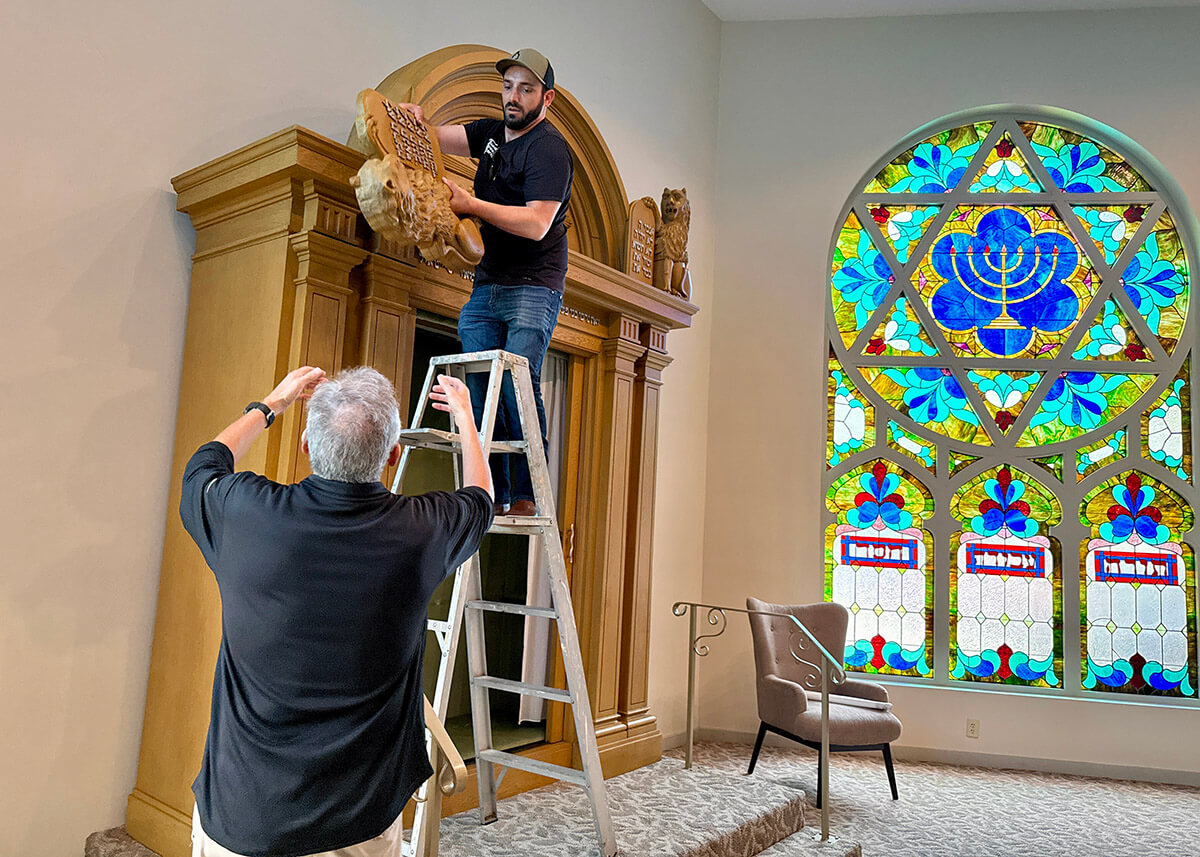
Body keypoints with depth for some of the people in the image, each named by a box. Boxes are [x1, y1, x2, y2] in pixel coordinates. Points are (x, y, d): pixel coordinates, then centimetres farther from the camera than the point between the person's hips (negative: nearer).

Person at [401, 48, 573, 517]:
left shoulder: (548, 148, -7)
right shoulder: (492, 133, 19)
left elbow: (537, 224, -18)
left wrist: (470, 204, -19)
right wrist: (416, 118, 0)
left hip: (533, 289, -7)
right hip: (486, 288, 7)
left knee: (518, 383, -18)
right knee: (478, 389, -2)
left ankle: (526, 496, -12)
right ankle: (490, 495, 1)